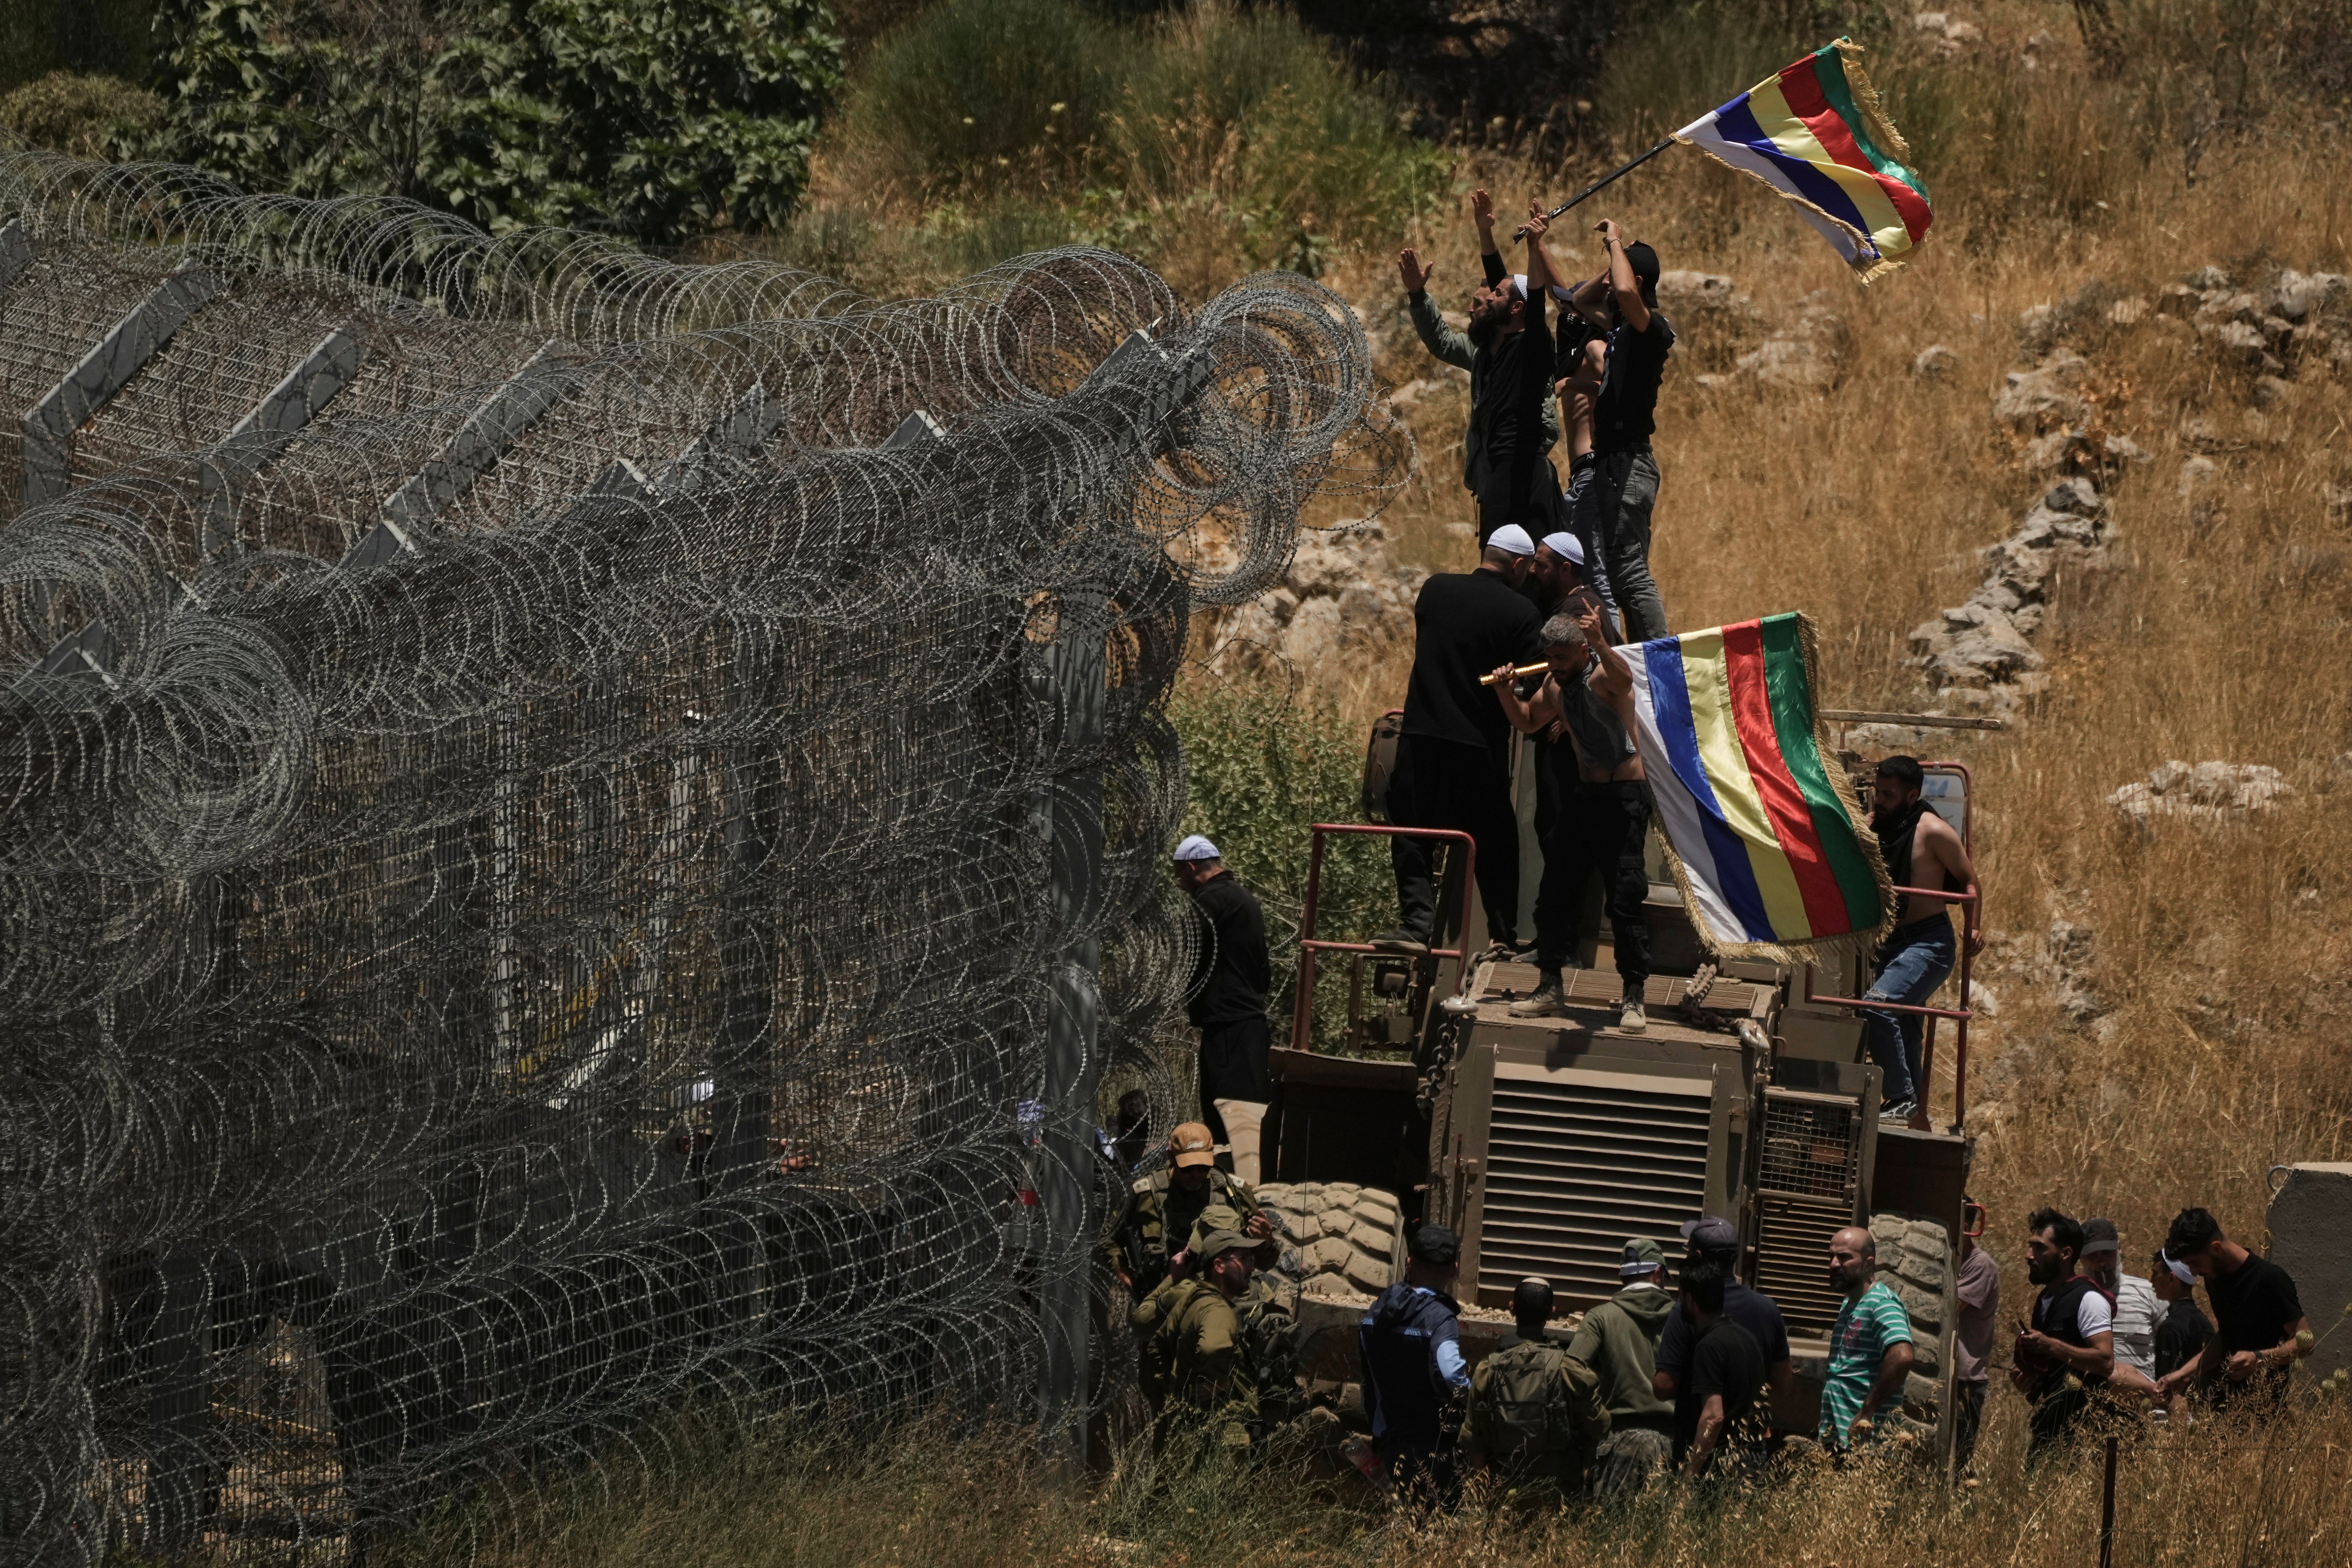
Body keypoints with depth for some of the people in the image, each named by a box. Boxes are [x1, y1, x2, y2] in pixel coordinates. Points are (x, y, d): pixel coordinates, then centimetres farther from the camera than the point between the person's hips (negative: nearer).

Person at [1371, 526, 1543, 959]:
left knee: (1412, 837, 5)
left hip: (1421, 734, 2)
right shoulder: (1519, 612, -7)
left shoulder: (1436, 589, 4)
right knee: (1494, 843, 11)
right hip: (1481, 745, -2)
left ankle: (1416, 920, -12)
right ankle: (1504, 935, 16)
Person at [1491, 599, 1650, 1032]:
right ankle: (1550, 989, 19)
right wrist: (1505, 693, 6)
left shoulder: (1604, 674, -14)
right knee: (1555, 894, 8)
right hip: (1581, 796, 8)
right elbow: (1528, 721, 26)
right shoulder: (1556, 685, 9)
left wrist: (1600, 643, -59)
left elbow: (1624, 679, -39)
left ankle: (1633, 999, -5)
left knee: (1626, 899, -10)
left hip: (1622, 799, -8)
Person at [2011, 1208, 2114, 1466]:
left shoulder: (2088, 1299, -9)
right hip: (2046, 1417, 9)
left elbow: (2105, 1360, -20)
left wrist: (2049, 1345, -23)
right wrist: (2023, 1377, 11)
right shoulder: (2044, 1299, 19)